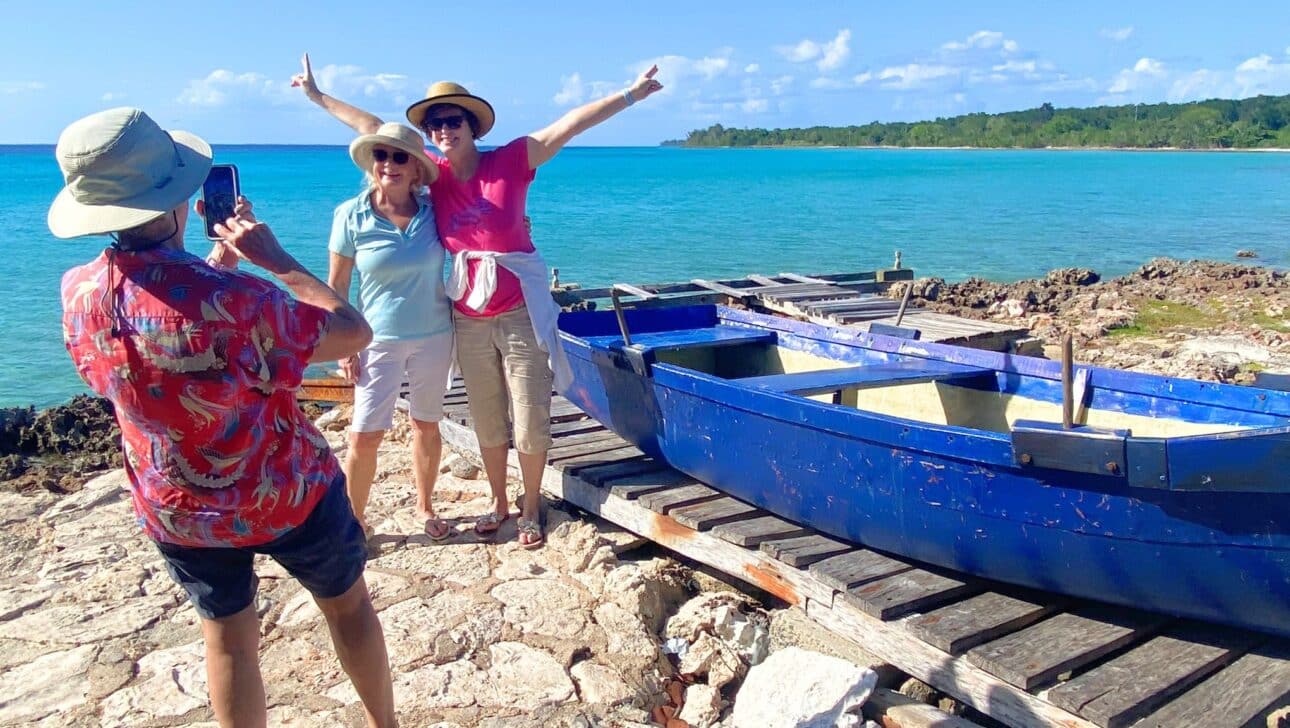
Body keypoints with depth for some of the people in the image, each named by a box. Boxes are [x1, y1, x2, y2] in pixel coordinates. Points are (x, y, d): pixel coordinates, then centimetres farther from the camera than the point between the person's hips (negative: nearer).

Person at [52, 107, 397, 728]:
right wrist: (275, 258, -15)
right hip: (287, 493, -4)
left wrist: (221, 257, 6)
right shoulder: (229, 297, -34)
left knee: (227, 635, 22)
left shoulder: (78, 293, -12)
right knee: (347, 604, 20)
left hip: (176, 511, 5)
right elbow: (352, 332, -21)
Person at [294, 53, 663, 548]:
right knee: (486, 420, 16)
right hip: (468, 321, 4)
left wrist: (628, 95, -20)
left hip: (520, 315, -3)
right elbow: (373, 129, 8)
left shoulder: (510, 161, -8)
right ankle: (499, 503, 34)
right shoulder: (435, 174, 1)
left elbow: (571, 123, -15)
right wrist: (320, 97, 14)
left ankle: (531, 508, 24)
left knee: (530, 420, 4)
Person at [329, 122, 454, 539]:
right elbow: (337, 285, -4)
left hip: (434, 336, 2)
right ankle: (354, 520, 16)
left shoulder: (432, 209, -5)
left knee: (426, 426, 14)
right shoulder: (351, 216, -9)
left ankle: (424, 507, 32)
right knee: (365, 435, -2)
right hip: (379, 339, -2)